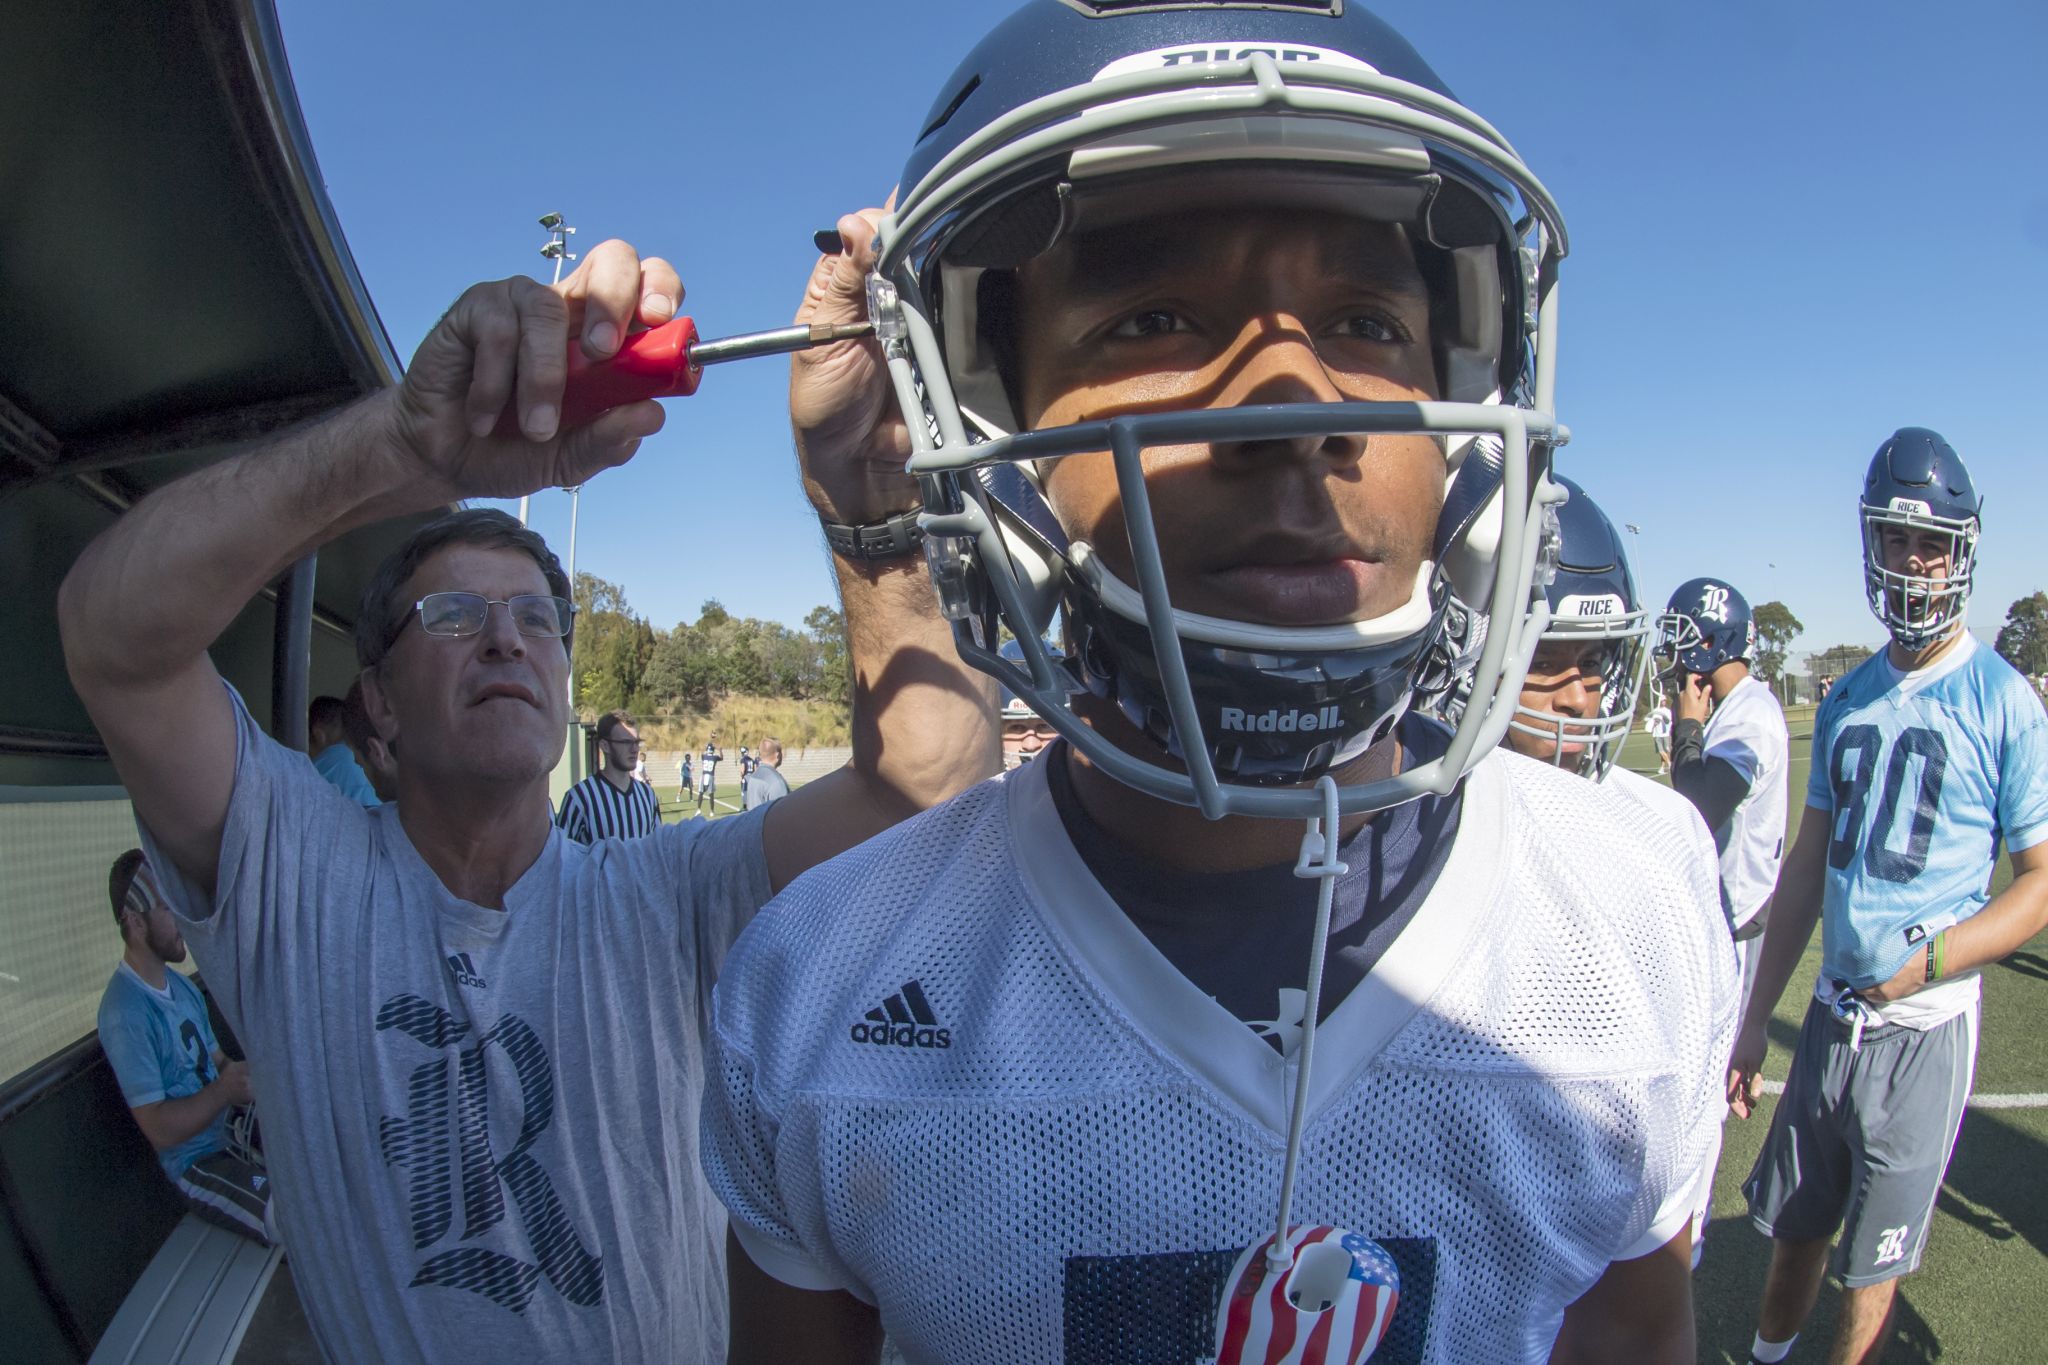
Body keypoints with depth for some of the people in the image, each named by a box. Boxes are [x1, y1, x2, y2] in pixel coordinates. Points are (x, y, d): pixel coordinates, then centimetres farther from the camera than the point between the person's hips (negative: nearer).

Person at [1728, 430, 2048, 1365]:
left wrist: (1930, 958, -24)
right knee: (1795, 1226, 19)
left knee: (1872, 1263, 10)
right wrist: (1755, 1020, 11)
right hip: (1833, 1012, 5)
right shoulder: (1846, 700, 6)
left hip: (1925, 1026, -5)